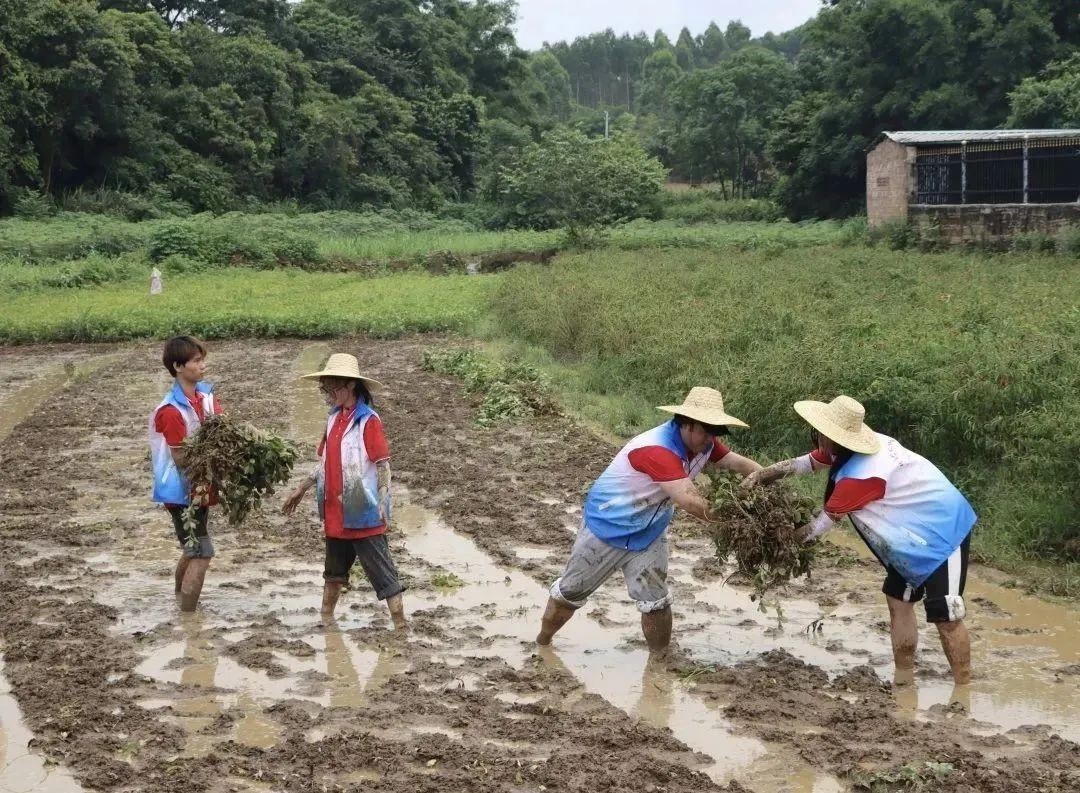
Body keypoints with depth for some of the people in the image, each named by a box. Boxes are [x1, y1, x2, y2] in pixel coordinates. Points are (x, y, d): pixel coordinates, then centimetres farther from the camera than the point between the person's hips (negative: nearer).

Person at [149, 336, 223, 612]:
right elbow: (181, 458, -19)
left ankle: (179, 599, 41)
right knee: (202, 553, -6)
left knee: (193, 550, 21)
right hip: (183, 492, -8)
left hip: (200, 488, 8)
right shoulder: (171, 411, -22)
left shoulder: (205, 395, 2)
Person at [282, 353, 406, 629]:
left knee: (382, 572, -5)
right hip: (335, 513, 8)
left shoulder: (368, 421, -14)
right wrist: (301, 490, 21)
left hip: (363, 514, -8)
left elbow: (383, 465, -16)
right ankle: (325, 620, 35)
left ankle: (401, 625, -2)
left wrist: (383, 505, -21)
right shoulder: (334, 419, 9)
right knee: (334, 570, 22)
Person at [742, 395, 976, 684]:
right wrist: (763, 474, -2)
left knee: (945, 616, -7)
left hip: (942, 533, -10)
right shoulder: (858, 447, -5)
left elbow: (821, 525, -19)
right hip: (918, 531, 10)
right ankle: (904, 681, 19)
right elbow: (808, 462, 10)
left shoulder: (858, 477, -31)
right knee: (898, 601, 13)